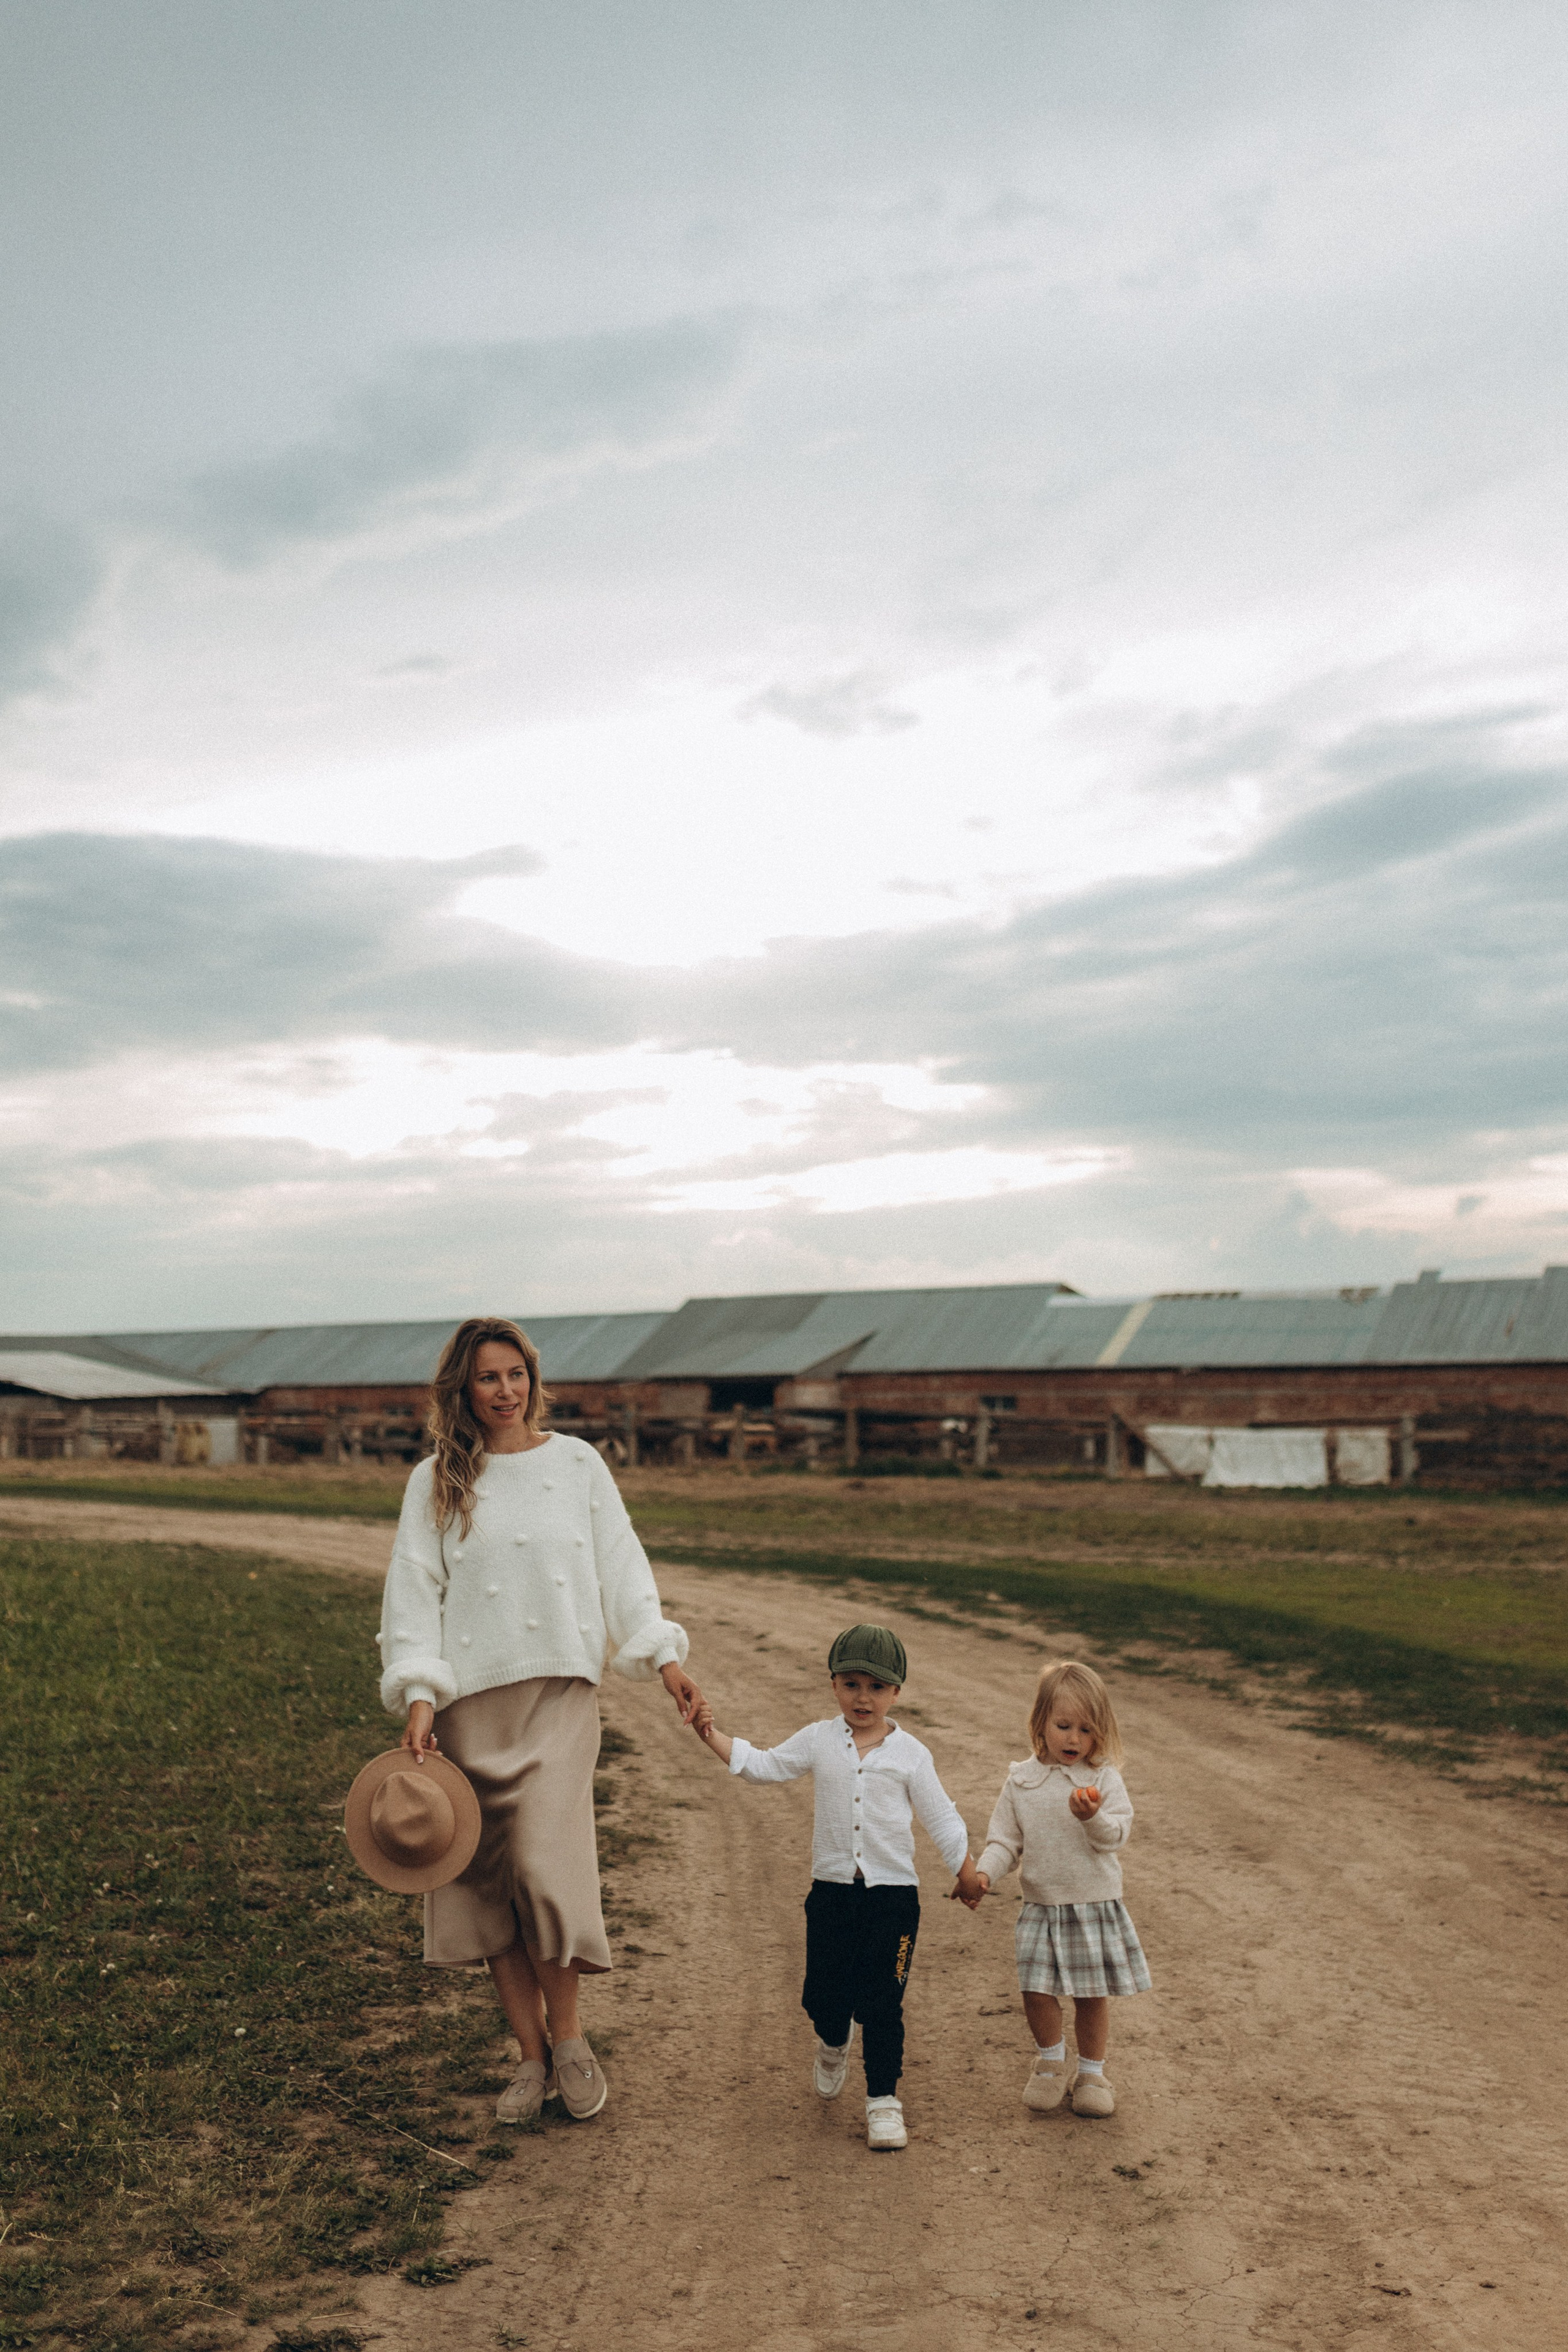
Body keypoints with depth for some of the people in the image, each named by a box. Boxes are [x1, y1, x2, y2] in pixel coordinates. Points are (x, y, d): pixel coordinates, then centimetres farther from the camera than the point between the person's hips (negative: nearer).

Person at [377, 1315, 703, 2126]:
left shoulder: (576, 1463, 7)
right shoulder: (435, 1482, 5)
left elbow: (619, 1565, 9)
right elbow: (414, 1593, 2)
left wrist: (663, 1656, 2)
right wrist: (417, 1695, -8)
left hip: (559, 1692, -1)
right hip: (469, 1701, 1)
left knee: (545, 1866, -13)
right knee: (490, 1883, 3)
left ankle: (568, 2038, 8)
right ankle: (533, 2058, 17)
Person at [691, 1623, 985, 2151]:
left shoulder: (910, 1754, -2)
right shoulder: (818, 1741, 2)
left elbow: (940, 1817, 5)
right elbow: (761, 1765, 3)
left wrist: (967, 1873, 8)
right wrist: (713, 1736, -7)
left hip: (892, 1894, -2)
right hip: (832, 1889, 2)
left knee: (882, 2002, -3)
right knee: (823, 1993, 8)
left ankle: (883, 2098, 12)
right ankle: (834, 2043, 42)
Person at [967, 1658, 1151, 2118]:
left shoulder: (1104, 1779, -4)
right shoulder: (1021, 1781, 1)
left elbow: (1115, 1836, -11)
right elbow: (1005, 1840, 4)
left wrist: (1093, 1817, -30)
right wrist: (984, 1873, -12)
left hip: (1096, 1905, -1)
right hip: (1042, 1905, 1)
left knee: (1093, 1994, 6)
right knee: (1037, 1991, -2)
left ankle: (1091, 2072, 29)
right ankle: (1051, 2062, 25)